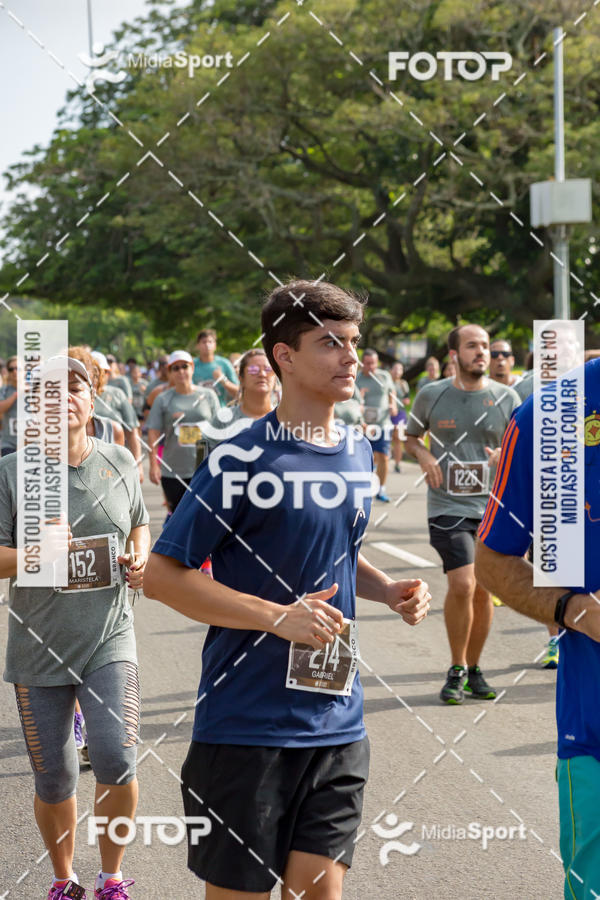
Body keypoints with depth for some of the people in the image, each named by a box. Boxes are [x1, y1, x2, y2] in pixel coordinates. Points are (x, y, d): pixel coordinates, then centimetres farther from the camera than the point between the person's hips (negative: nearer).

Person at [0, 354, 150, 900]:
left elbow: (139, 525, 18)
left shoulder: (120, 463, 2)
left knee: (116, 761, -14)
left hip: (109, 643, 1)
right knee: (53, 783, 8)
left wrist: (141, 558, -3)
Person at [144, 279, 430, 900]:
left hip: (337, 725, 6)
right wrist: (279, 617, -19)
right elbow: (161, 575, -14)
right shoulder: (243, 459, -12)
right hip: (247, 725, -6)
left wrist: (389, 591, 5)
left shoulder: (357, 453, 10)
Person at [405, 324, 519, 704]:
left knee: (484, 591, 6)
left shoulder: (506, 398, 2)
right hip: (448, 506, -2)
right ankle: (457, 670, 3)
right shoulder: (431, 395, 1)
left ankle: (474, 670, 24)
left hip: (493, 506, 2)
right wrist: (424, 456, -5)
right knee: (462, 585, -16)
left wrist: (506, 456, -13)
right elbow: (411, 437, 16)